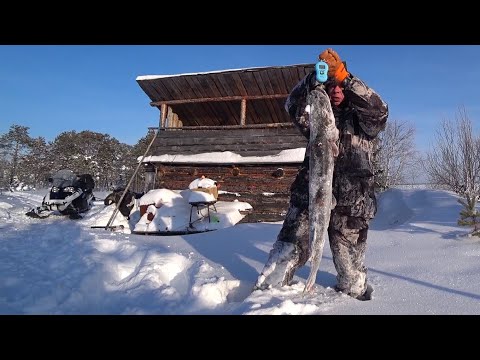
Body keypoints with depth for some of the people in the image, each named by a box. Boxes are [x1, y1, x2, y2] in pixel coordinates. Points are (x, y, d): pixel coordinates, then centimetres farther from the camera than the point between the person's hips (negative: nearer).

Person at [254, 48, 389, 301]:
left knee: (349, 256, 10)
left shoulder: (361, 118, 11)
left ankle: (355, 291, 33)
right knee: (291, 246, -1)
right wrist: (312, 80, -15)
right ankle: (266, 290, 9)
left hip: (350, 200, -1)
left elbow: (379, 111, -11)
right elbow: (293, 106, 1)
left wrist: (345, 77, -19)